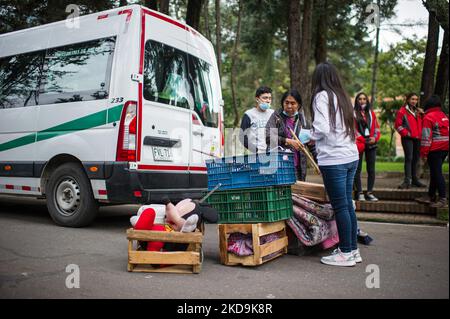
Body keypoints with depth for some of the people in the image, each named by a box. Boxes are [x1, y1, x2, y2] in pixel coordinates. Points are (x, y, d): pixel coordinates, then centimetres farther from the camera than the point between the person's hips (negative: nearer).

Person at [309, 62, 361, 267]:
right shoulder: (343, 97, 15)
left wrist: (312, 137, 3)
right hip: (351, 157, 8)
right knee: (348, 204, 14)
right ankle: (353, 249, 22)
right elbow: (349, 126, 16)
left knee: (340, 206, 0)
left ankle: (346, 253, 8)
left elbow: (322, 128, -18)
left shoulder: (322, 96, -8)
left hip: (334, 160, -8)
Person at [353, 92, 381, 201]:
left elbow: (376, 127, 13)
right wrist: (363, 140, -12)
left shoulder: (371, 113, 14)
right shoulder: (353, 113, 0)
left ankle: (369, 193, 12)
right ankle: (359, 193, 7)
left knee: (371, 169, 5)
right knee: (358, 169, 0)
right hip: (359, 144, -4)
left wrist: (375, 138, -5)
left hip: (371, 144, 4)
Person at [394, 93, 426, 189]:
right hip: (408, 138, -6)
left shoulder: (418, 111, 18)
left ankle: (414, 179, 19)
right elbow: (398, 125, -7)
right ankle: (407, 181, -11)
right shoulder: (402, 111, -2)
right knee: (409, 158, -11)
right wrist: (406, 133, -13)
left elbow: (421, 124, 24)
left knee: (416, 159, 10)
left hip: (417, 138, 6)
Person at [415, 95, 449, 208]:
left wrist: (423, 153, -10)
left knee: (436, 173, -6)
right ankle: (431, 197, 23)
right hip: (445, 148, 8)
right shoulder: (444, 116, 14)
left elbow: (426, 136, -14)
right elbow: (445, 132, 19)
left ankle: (442, 199, -8)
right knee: (435, 172, 15)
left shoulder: (428, 117, -11)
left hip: (435, 149, -8)